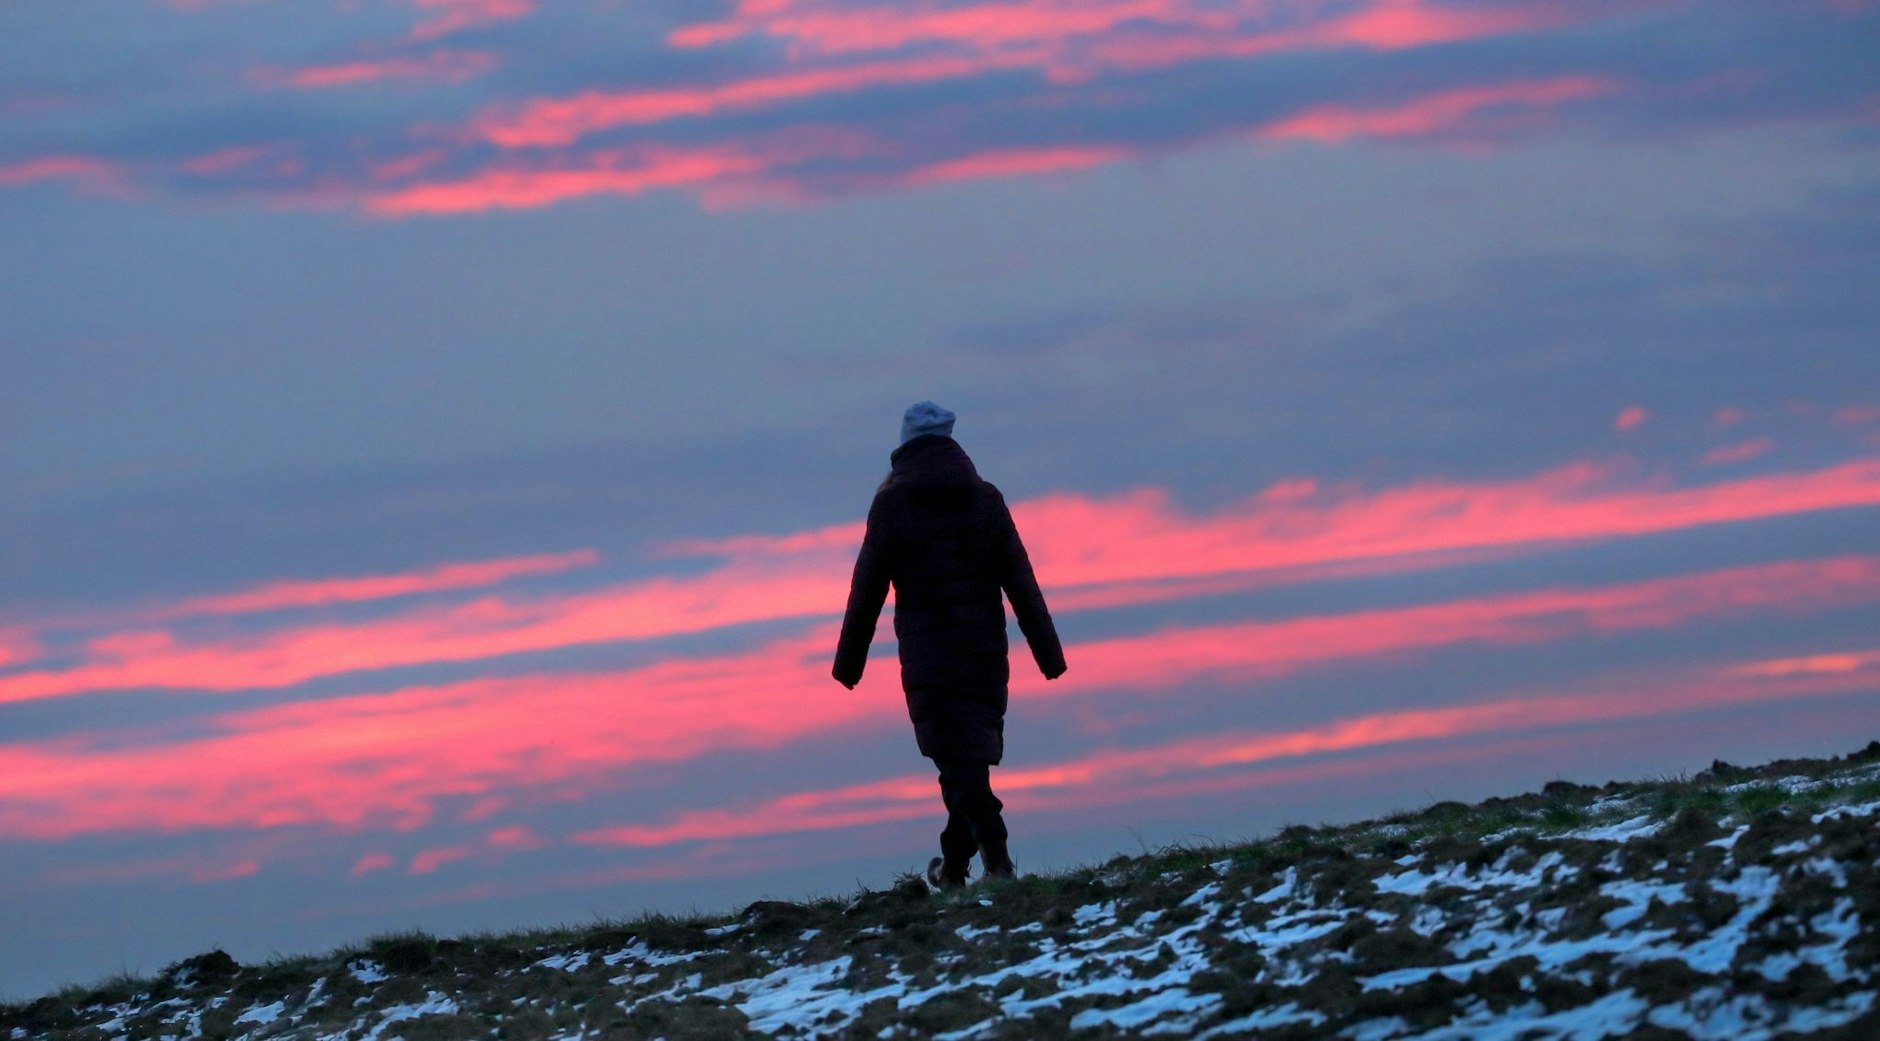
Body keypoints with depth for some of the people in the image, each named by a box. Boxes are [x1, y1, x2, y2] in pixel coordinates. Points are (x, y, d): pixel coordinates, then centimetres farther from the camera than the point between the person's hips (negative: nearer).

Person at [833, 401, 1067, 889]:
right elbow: (1022, 583, 5)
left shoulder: (892, 504, -3)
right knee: (973, 752, 13)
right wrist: (1048, 652, 7)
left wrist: (849, 661, 5)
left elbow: (867, 589, -2)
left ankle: (994, 849, -24)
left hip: (927, 654, -3)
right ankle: (954, 864, 20)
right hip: (984, 649, 3)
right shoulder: (985, 499, 6)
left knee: (957, 757, -5)